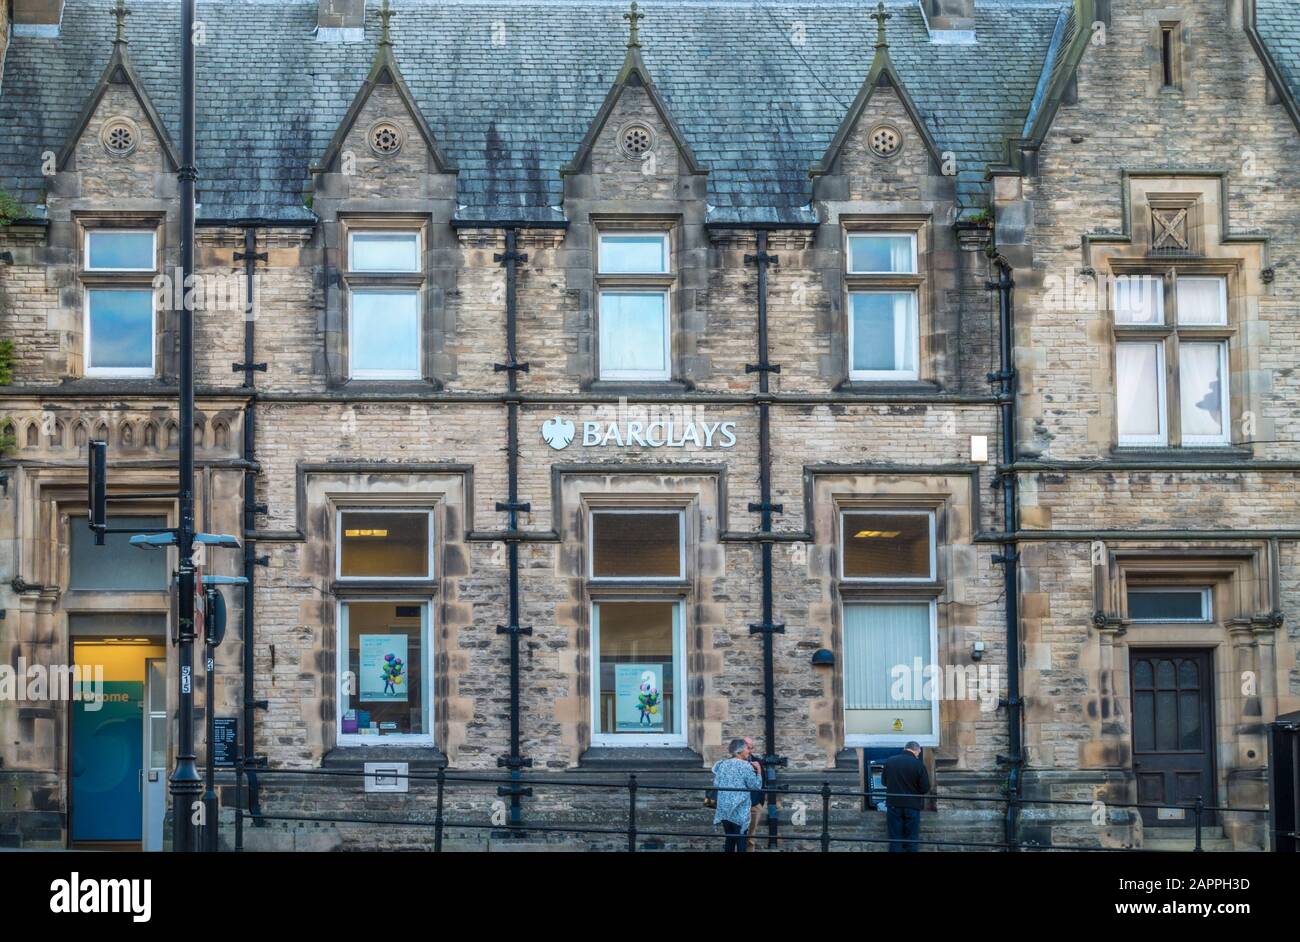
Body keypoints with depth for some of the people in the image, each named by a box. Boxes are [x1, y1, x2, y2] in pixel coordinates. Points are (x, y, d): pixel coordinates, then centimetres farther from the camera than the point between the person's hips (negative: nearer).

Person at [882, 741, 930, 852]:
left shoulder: (889, 761, -1)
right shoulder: (918, 764, -12)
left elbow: (883, 782, 12)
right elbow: (926, 789, -9)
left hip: (893, 805, 2)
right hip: (912, 806, -2)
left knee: (895, 839, 6)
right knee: (911, 839, 6)